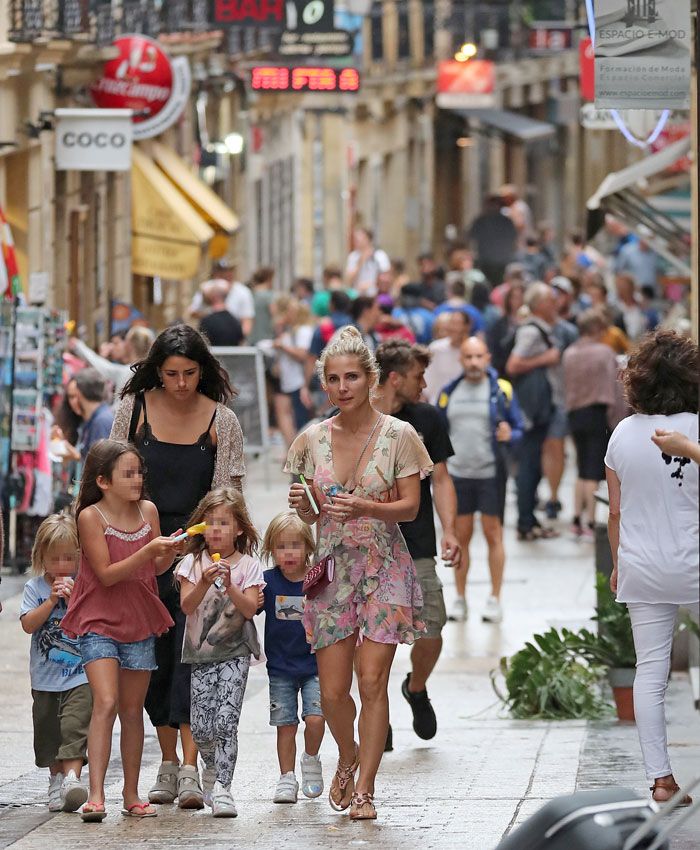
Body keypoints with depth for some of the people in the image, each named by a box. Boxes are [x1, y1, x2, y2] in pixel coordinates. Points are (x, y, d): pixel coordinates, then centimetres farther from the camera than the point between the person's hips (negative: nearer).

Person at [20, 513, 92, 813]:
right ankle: (56, 781, 22)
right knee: (48, 732, 10)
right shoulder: (35, 587, 3)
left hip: (80, 674, -3)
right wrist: (52, 601, -16)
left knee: (75, 726, -16)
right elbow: (28, 624, -7)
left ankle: (72, 776, -23)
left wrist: (73, 598, -17)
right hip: (46, 678, 3)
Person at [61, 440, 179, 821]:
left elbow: (156, 568, 9)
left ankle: (132, 794, 18)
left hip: (139, 622, 5)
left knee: (132, 709, 10)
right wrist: (147, 551, -25)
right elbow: (107, 574, -16)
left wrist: (169, 551, -13)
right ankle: (95, 794, -22)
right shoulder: (90, 517, -12)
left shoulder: (148, 511, 3)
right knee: (105, 703, -18)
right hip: (98, 622, -5)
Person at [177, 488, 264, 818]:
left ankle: (221, 788, -12)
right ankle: (213, 769, 30)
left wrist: (230, 586, -21)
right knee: (201, 727, 0)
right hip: (201, 652, 2)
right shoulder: (193, 563, 5)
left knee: (226, 721, -13)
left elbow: (250, 608, -7)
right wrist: (204, 583, -22)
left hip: (234, 652, -2)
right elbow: (186, 606, -6)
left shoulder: (247, 565, 2)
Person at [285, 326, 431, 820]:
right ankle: (348, 758, 31)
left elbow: (410, 506, -5)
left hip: (383, 564, -3)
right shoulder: (313, 439, 6)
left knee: (372, 681, -9)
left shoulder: (398, 435, -3)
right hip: (332, 566, 3)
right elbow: (311, 516, 12)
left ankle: (365, 789, -1)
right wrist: (303, 506, -11)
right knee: (332, 690, 1)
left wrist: (365, 508, -21)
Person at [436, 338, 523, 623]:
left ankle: (495, 600, 7)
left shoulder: (501, 390, 0)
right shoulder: (449, 392, 8)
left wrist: (509, 435, -19)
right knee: (461, 536, 5)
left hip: (491, 473, -2)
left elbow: (519, 430, 2)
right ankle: (460, 600, 13)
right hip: (457, 473, 3)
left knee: (493, 535, 1)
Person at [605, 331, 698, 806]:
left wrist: (618, 566, 18)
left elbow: (616, 511, 6)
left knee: (650, 671, 6)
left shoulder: (624, 434, 0)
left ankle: (660, 777, 5)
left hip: (642, 570, 3)